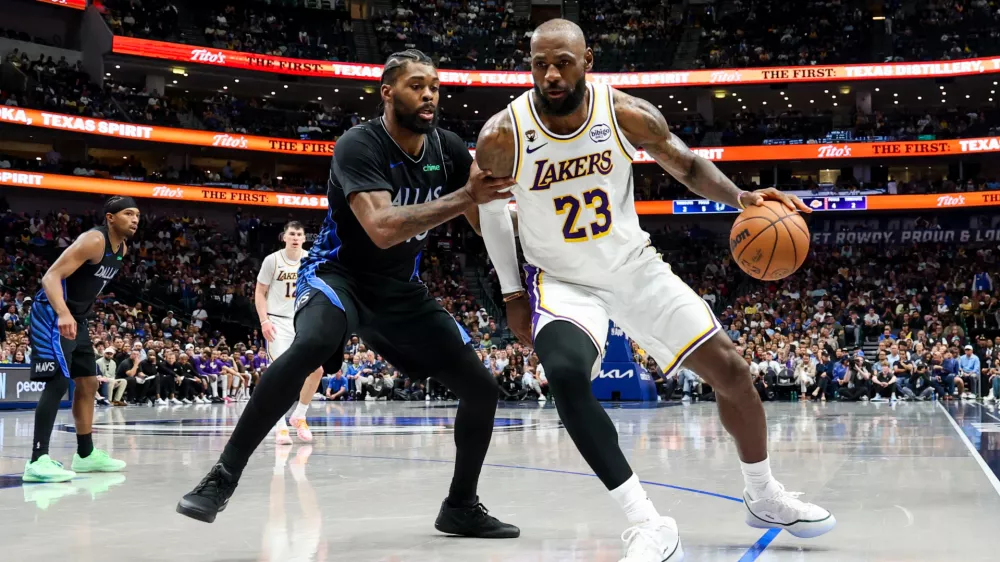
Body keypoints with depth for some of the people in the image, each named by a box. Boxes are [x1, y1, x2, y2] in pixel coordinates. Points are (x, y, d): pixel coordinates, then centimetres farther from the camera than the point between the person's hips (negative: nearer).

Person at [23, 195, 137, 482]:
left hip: (77, 319, 10)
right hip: (53, 315, -10)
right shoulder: (93, 240, -20)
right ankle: (37, 461, -21)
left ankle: (86, 454, 25)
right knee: (58, 382, -18)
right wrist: (63, 314, -42)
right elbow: (51, 276, -28)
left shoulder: (121, 249, 9)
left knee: (88, 384, 14)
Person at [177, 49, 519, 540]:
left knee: (481, 388, -1)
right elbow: (382, 228, -38)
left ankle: (461, 506, 19)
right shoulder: (359, 145, -22)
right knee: (312, 344, -39)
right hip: (339, 273, -6)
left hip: (402, 289, 6)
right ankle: (223, 476, -29)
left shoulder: (448, 149, -4)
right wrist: (464, 197, -40)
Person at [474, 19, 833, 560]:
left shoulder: (627, 114, -17)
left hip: (635, 267, 3)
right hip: (563, 280, -2)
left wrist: (740, 197, -21)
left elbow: (686, 164, -2)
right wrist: (512, 292, 0)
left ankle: (764, 497, 27)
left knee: (730, 369, 2)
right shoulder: (503, 136, -20)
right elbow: (490, 205, 0)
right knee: (566, 373, -34)